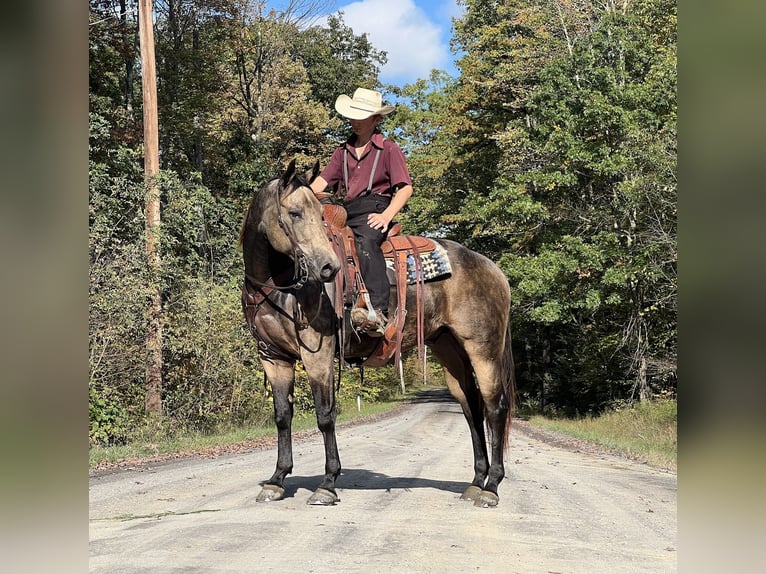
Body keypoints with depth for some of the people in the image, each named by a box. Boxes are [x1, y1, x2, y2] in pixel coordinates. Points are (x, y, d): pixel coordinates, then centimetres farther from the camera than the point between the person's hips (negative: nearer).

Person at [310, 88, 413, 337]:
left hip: (374, 210, -7)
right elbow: (323, 180, 17)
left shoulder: (388, 149, 7)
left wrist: (387, 215, -17)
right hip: (346, 212, 7)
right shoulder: (343, 151, 23)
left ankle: (378, 311, -51)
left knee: (366, 242, -38)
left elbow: (405, 188, 0)